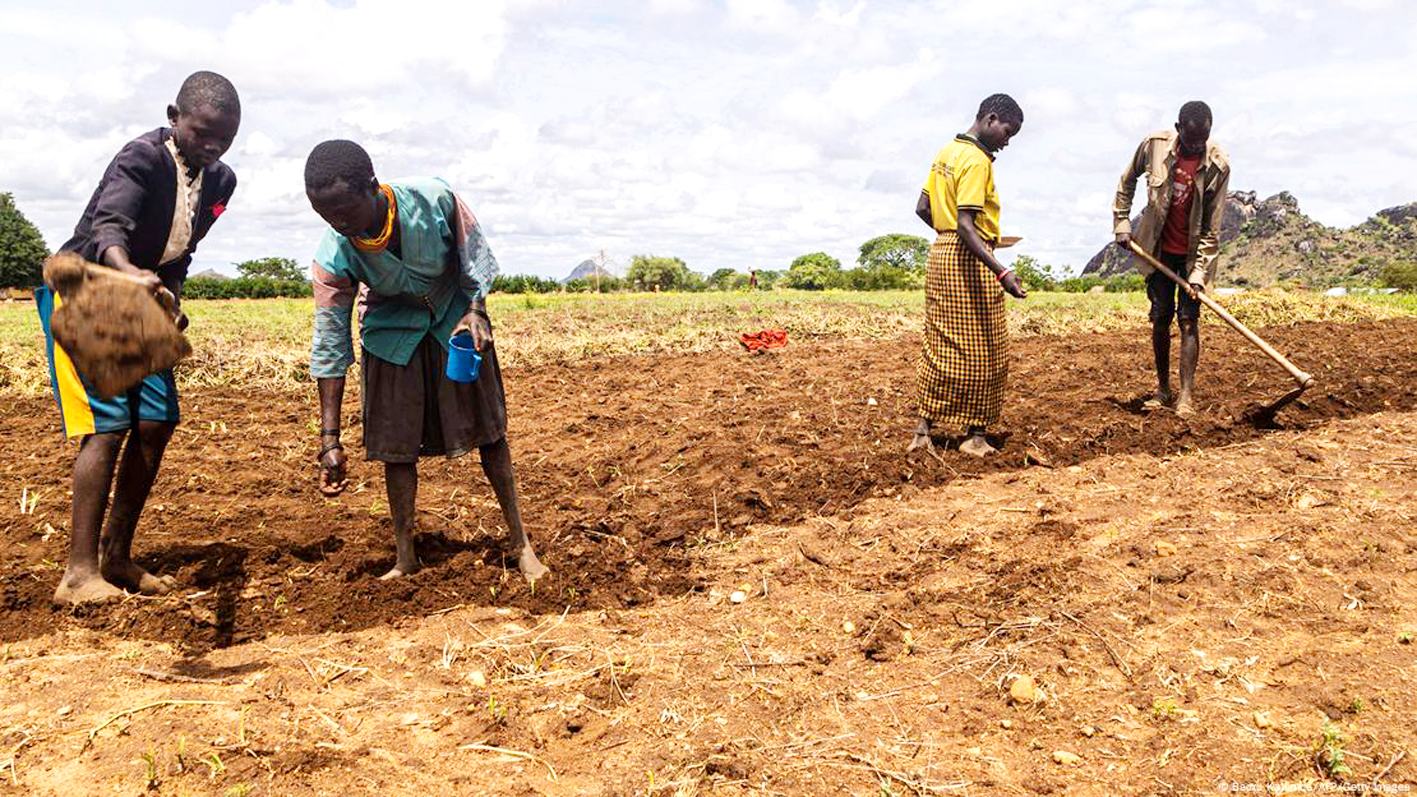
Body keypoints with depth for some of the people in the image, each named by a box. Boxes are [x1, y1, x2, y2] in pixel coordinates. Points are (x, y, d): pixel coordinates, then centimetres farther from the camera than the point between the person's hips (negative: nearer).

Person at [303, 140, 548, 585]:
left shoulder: (434, 200, -31)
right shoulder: (332, 258, -27)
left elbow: (474, 257, -10)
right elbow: (330, 348, -21)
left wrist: (475, 310, -26)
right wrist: (330, 441, -22)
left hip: (454, 318, 0)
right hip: (392, 333, 0)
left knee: (487, 429, 4)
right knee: (395, 443, -1)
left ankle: (520, 543, 15)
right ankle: (405, 557, 14)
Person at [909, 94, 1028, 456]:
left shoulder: (947, 152, 12)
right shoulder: (977, 161, -15)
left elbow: (923, 209, 17)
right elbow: (966, 226, -24)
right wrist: (1001, 272, -31)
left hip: (941, 253, 9)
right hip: (969, 260, -9)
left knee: (940, 346, 12)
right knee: (982, 353, 1)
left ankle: (923, 428, 11)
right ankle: (975, 434, 8)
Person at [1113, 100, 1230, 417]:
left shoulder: (1218, 164, -18)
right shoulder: (1154, 145, -14)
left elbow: (1212, 228, -15)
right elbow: (1127, 181, 7)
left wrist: (1198, 274, -18)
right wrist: (1122, 223, 1)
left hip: (1193, 252, -2)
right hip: (1158, 248, 2)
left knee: (1188, 320, -5)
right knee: (1160, 318, 6)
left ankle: (1186, 394, -3)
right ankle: (1162, 389, 17)